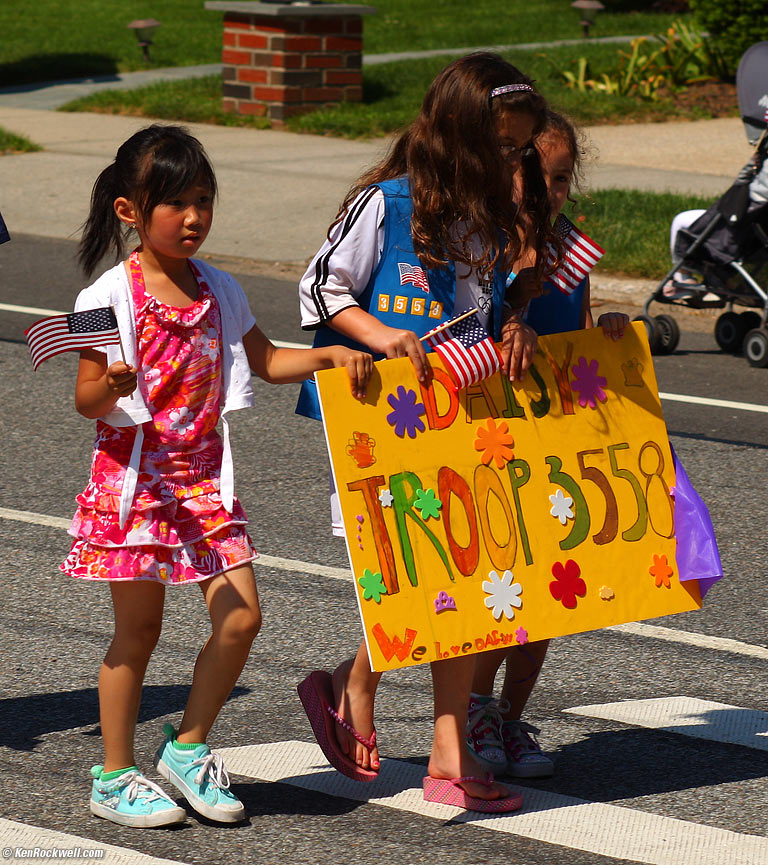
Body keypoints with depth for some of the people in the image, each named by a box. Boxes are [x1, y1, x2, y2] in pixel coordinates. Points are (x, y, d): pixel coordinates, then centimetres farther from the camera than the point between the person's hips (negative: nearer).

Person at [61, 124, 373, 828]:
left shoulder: (219, 291, 6)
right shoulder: (111, 297, -10)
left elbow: (266, 360, 15)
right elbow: (87, 401, -10)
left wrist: (332, 355, -1)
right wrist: (111, 388, -32)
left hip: (205, 478, 5)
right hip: (134, 477, -5)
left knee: (241, 616, -3)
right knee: (139, 627, 1)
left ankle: (187, 749, 16)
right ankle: (115, 777, 15)